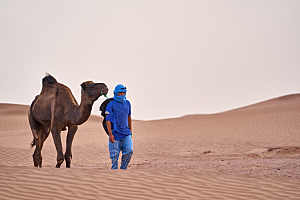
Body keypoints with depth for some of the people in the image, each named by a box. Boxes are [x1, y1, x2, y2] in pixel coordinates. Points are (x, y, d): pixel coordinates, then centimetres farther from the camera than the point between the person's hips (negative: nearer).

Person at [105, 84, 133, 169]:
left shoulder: (127, 103, 9)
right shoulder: (111, 105, -7)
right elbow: (108, 120, -10)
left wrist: (130, 130, 21)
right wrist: (110, 134, -17)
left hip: (126, 133, 4)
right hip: (115, 134, -4)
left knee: (129, 151, -11)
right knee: (115, 155, -1)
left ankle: (123, 168, 4)